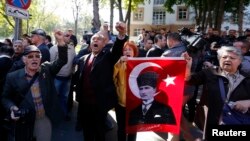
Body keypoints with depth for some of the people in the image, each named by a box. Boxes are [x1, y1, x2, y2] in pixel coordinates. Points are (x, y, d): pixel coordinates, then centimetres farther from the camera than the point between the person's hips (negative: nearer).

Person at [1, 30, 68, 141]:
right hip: (24, 121, -1)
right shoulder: (13, 77, -4)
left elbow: (62, 61, -9)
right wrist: (12, 108, -17)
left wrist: (60, 41, -21)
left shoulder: (46, 69, 0)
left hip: (45, 119, 1)